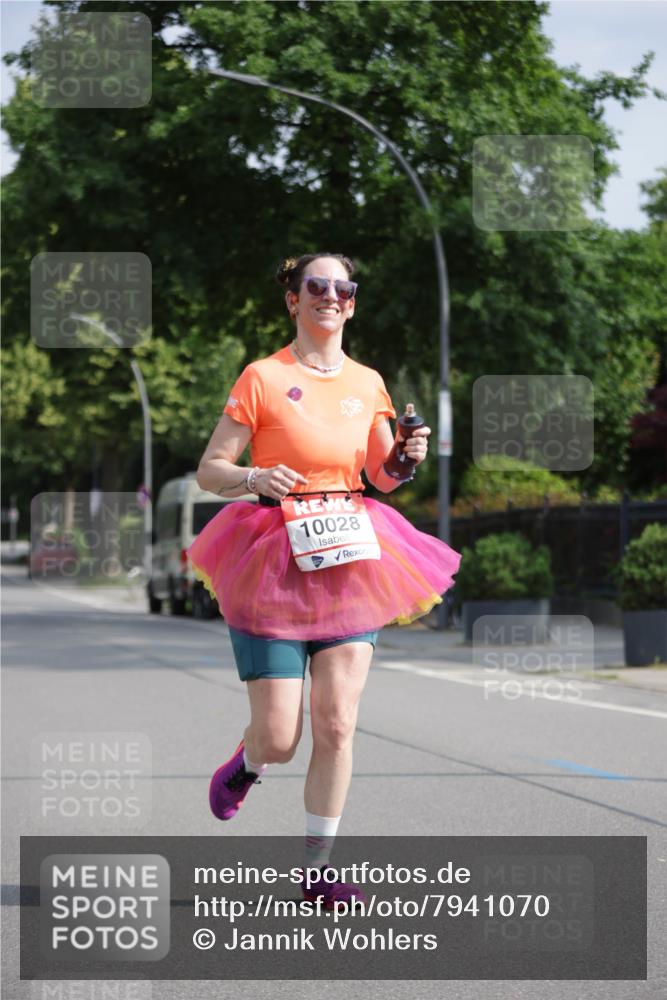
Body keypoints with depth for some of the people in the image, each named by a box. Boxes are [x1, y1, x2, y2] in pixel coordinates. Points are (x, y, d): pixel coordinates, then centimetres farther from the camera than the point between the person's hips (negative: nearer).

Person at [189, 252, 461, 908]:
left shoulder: (368, 384, 10)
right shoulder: (263, 378, -4)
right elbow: (208, 471, -2)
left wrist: (408, 460, -4)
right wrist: (254, 477, -22)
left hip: (351, 560, 4)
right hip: (275, 566, -3)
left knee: (336, 725, -4)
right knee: (280, 740, -4)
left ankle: (318, 871, 8)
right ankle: (247, 761, 35)